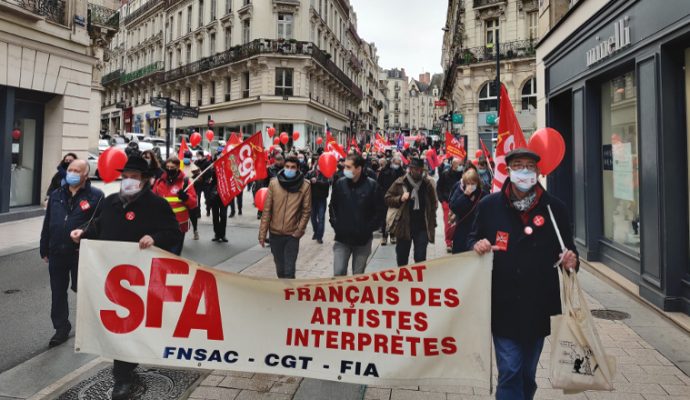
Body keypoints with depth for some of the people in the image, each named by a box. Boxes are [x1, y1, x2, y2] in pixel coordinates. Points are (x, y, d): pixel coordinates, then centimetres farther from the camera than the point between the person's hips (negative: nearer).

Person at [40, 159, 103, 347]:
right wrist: (44, 250, 12)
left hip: (82, 253, -5)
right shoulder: (56, 195, 9)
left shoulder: (96, 196, -9)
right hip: (57, 253, 5)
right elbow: (47, 224, 12)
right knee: (58, 293, 12)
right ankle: (61, 328, 27)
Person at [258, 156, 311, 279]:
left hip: (292, 235, -2)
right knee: (280, 268, 16)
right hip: (275, 233, 2)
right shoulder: (274, 183, -3)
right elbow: (267, 210, -1)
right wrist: (262, 233, -2)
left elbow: (306, 211, -3)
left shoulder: (305, 186, -7)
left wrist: (299, 231, -10)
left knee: (289, 271, -5)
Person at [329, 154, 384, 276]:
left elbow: (379, 212, -3)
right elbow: (332, 207, 12)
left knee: (358, 276, 11)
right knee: (338, 273, -2)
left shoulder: (372, 185, -7)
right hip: (342, 238, 2)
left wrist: (369, 229, -8)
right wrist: (335, 224, 2)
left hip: (363, 239, -1)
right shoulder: (340, 184, 0)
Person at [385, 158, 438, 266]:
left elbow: (433, 204, 5)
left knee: (420, 259, 0)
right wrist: (400, 199, -18)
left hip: (422, 227, 0)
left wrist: (432, 224, 2)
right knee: (401, 258, 15)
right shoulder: (400, 182, -5)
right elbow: (387, 199, 0)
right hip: (403, 226, 1)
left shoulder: (429, 183, -1)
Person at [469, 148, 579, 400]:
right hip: (503, 306, -2)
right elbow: (473, 239, 9)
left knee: (528, 373, 18)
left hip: (539, 307, 2)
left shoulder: (554, 208, 0)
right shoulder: (489, 206, -1)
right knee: (509, 371, -3)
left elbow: (568, 251, 7)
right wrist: (477, 245, -14)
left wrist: (571, 261, -15)